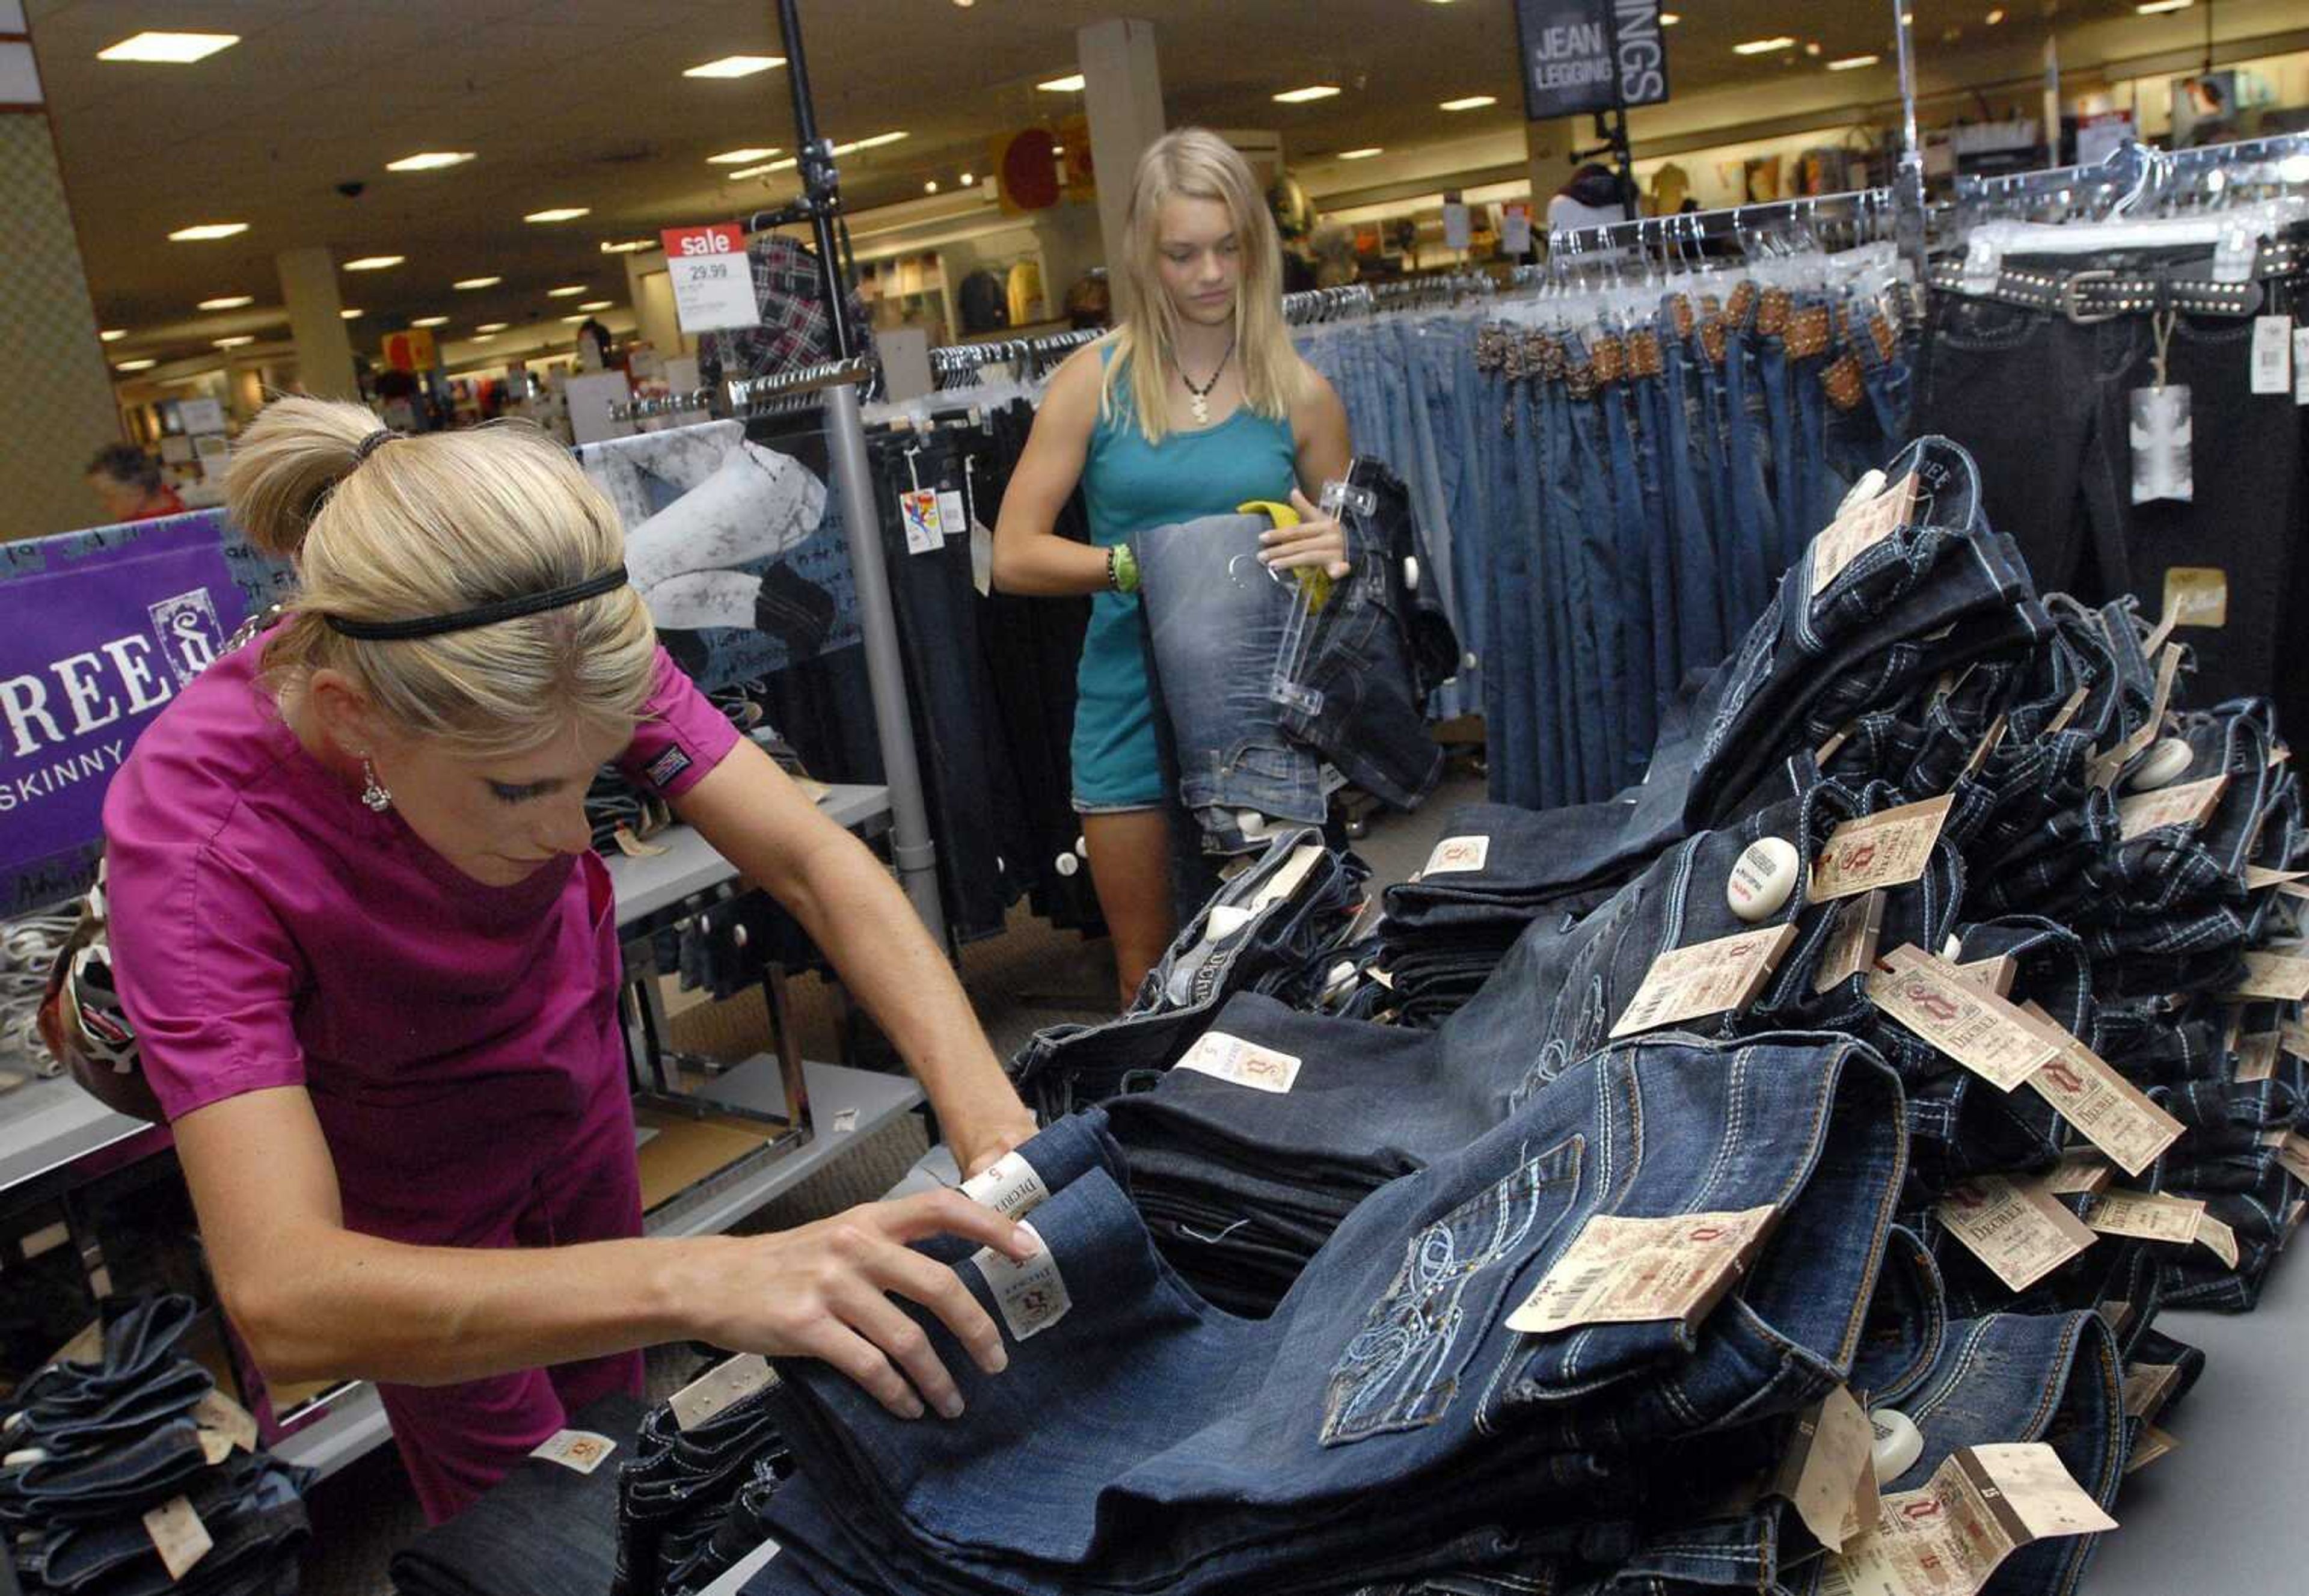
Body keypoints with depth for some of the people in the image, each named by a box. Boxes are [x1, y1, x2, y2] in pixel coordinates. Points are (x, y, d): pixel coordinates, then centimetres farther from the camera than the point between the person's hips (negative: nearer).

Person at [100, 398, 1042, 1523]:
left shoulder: (566, 660, -29)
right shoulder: (190, 831, -38)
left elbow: (813, 860, -29)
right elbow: (280, 1299, -46)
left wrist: (985, 1113, -45)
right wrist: (702, 1281, -59)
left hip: (572, 1082, 3)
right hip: (399, 1191, -3)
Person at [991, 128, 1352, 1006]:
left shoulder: (1300, 395, 1)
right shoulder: (1095, 383, -1)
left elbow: (1347, 551, 12)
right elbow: (1014, 556, -5)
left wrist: (1335, 553, -12)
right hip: (1133, 712, 0)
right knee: (1149, 980, 11)